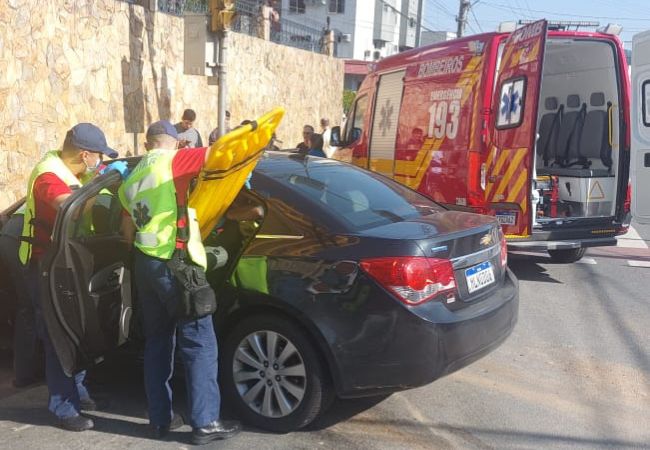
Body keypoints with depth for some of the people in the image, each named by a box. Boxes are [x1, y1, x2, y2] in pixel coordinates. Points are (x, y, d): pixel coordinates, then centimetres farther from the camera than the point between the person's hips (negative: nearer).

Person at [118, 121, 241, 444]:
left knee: (157, 342, 16)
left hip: (145, 264, 8)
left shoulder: (130, 182, 17)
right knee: (199, 343, -1)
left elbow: (128, 234, 20)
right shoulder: (173, 161, -8)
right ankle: (205, 423, 3)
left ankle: (160, 419, 22)